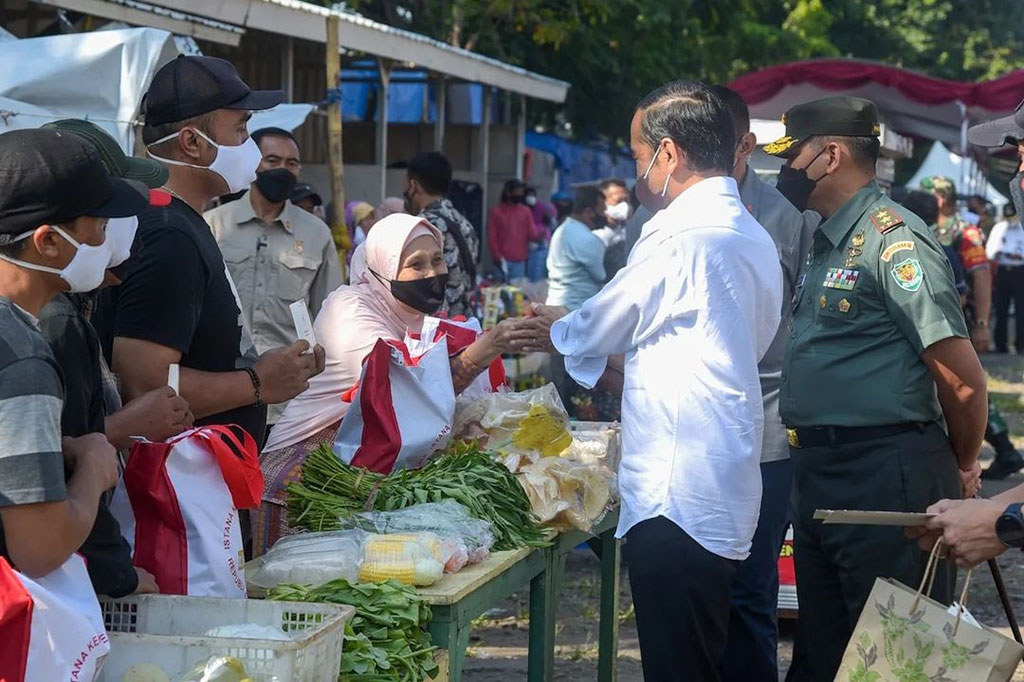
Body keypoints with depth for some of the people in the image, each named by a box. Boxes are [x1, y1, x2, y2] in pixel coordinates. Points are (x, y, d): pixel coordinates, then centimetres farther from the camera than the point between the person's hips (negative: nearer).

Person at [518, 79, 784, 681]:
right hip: (724, 494, 9)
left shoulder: (679, 240, -15)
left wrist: (555, 331, 20)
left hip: (676, 497, -9)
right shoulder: (754, 238, 13)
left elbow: (593, 332, -3)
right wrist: (576, 332, 26)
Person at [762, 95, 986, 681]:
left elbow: (963, 379, -18)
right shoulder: (829, 242, 14)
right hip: (821, 473, 9)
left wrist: (963, 466, -3)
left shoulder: (893, 238, -15)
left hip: (885, 478, -9)